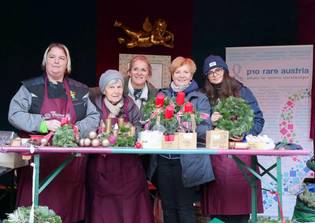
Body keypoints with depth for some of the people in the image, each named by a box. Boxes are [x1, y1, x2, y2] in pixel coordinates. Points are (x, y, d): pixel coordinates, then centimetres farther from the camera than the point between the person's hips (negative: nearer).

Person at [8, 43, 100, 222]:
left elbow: (94, 117, 8)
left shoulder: (80, 90, 11)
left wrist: (76, 129, -11)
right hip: (39, 159, -1)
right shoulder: (30, 88, 6)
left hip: (71, 161, 2)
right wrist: (43, 124, -15)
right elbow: (14, 114, -3)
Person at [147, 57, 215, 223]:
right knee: (168, 206, 9)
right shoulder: (162, 95, 14)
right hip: (164, 159, 3)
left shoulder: (200, 98, 5)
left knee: (185, 206, -2)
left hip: (187, 160, -3)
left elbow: (205, 127, -4)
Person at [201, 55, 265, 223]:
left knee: (240, 197, -4)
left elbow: (258, 119, 3)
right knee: (218, 202, 0)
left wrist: (245, 134, -13)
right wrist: (210, 122, -10)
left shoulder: (242, 92, 5)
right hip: (216, 155, 2)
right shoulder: (206, 97, 12)